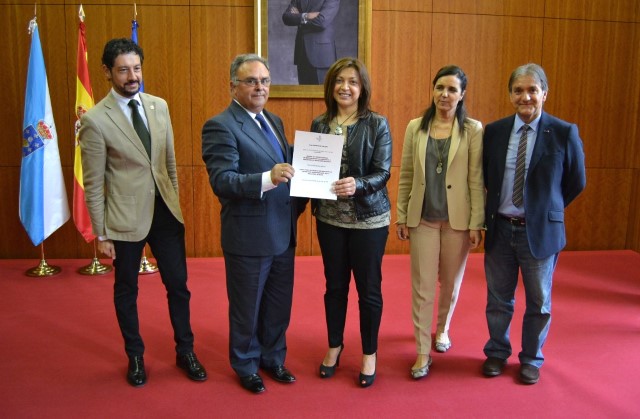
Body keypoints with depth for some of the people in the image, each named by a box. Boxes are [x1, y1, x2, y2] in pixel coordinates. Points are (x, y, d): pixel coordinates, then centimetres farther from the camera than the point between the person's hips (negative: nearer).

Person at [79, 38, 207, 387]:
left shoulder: (159, 106, 2)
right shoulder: (95, 120, -12)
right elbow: (93, 184, -9)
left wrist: (175, 201, 12)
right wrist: (101, 234, -6)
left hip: (166, 212, 4)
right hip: (126, 218, -4)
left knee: (178, 285, 11)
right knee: (126, 290, 14)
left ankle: (185, 351, 30)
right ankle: (135, 356, 35)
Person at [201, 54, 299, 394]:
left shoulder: (274, 121, 12)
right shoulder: (220, 126, -14)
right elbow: (221, 181, -23)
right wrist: (268, 179, -36)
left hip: (282, 232, 7)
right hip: (249, 235, -7)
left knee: (279, 305, 20)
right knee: (246, 309, 12)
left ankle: (273, 358, 40)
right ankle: (246, 366, 34)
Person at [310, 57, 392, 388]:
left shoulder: (377, 125, -6)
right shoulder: (319, 124, 3)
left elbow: (382, 173, -12)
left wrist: (357, 184, -30)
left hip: (369, 218, -3)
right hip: (330, 218, 3)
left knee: (368, 288, 8)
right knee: (335, 285, 15)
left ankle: (369, 354, 25)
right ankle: (334, 346, 34)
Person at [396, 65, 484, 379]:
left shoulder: (473, 130, -4)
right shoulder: (415, 128, 2)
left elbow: (477, 179, -5)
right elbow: (405, 175, 5)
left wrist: (477, 223, -7)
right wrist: (401, 216, 3)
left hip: (457, 219, -1)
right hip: (423, 218, 1)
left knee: (451, 281, 15)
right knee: (422, 286, 2)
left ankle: (442, 329, 41)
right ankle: (423, 351, 13)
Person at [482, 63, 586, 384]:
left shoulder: (564, 133, -8)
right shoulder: (493, 131, -1)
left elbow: (576, 183, 1)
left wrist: (545, 210, 5)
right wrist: (498, 207, 6)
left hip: (541, 231, -2)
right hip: (499, 228, 2)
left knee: (539, 302, 13)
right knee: (498, 299, 15)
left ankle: (531, 359, 33)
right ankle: (497, 353, 35)